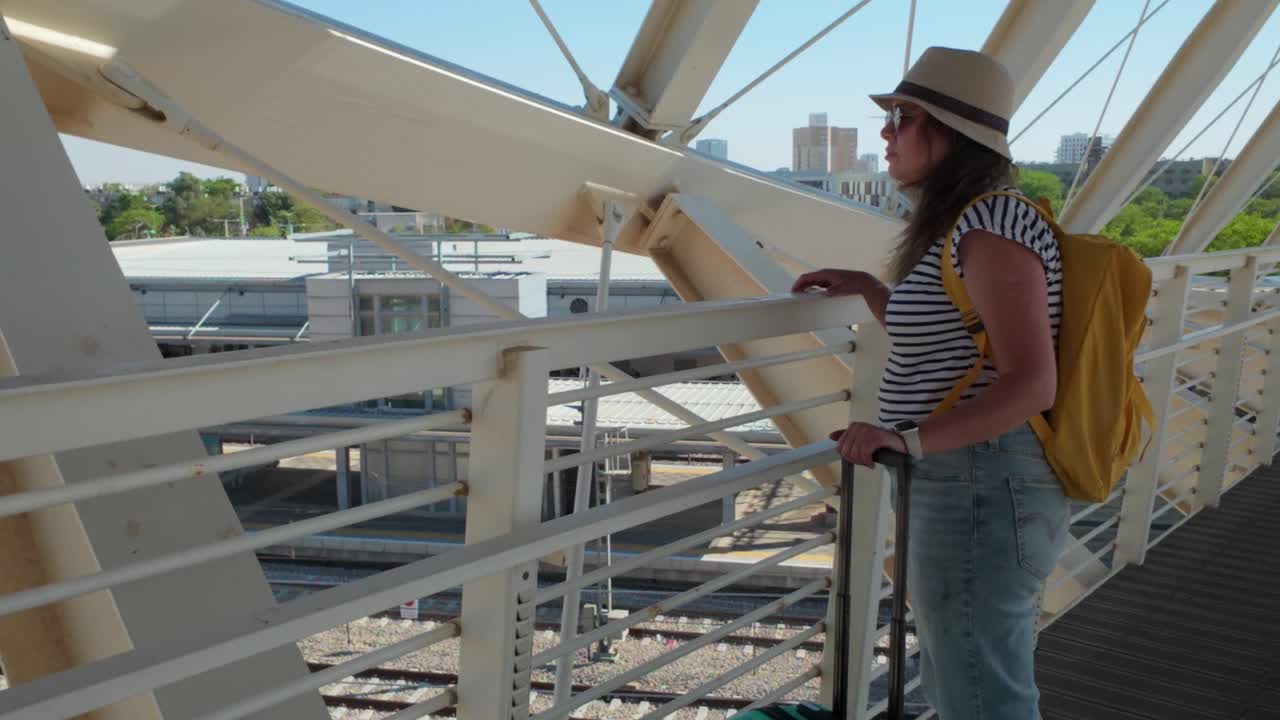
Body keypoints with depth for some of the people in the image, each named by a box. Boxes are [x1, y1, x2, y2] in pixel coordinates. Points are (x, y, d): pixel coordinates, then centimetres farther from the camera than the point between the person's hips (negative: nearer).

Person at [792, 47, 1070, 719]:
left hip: (981, 492, -11)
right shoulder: (962, 225, 13)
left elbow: (1031, 383, -26)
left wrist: (908, 439, -33)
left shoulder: (992, 227, -18)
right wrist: (865, 287, 20)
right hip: (962, 486, 11)